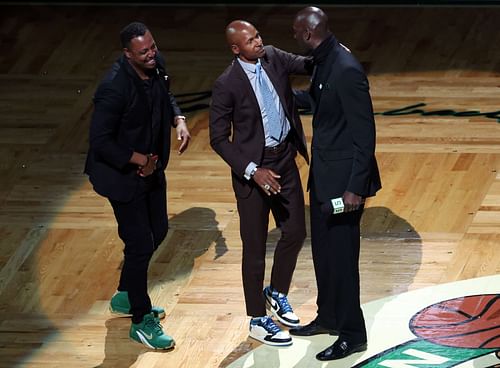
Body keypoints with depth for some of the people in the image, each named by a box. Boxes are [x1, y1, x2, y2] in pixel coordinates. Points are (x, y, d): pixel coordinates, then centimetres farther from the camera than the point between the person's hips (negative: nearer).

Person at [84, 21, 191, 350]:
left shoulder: (157, 65, -8)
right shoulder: (114, 88, -31)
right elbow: (100, 141, -28)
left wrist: (179, 120, -7)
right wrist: (139, 160, -21)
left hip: (151, 167, 8)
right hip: (122, 173, -8)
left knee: (158, 230, 20)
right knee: (140, 243, -3)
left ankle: (126, 296, 41)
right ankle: (142, 322, 13)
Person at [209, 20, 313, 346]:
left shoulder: (273, 58, -3)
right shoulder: (227, 85, -19)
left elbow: (306, 65, 4)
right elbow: (219, 139, -15)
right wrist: (252, 171, -22)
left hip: (285, 160, 6)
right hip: (253, 167, -6)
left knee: (296, 232, 16)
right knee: (255, 247, 5)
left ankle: (277, 293, 41)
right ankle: (258, 320, 19)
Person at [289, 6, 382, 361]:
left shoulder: (346, 70, -25)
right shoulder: (324, 60, 4)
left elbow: (365, 131, -24)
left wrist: (356, 187, -23)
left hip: (344, 176, -10)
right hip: (323, 172, 10)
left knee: (341, 255, 0)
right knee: (322, 248, 20)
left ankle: (351, 334, 12)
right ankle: (329, 317, 36)